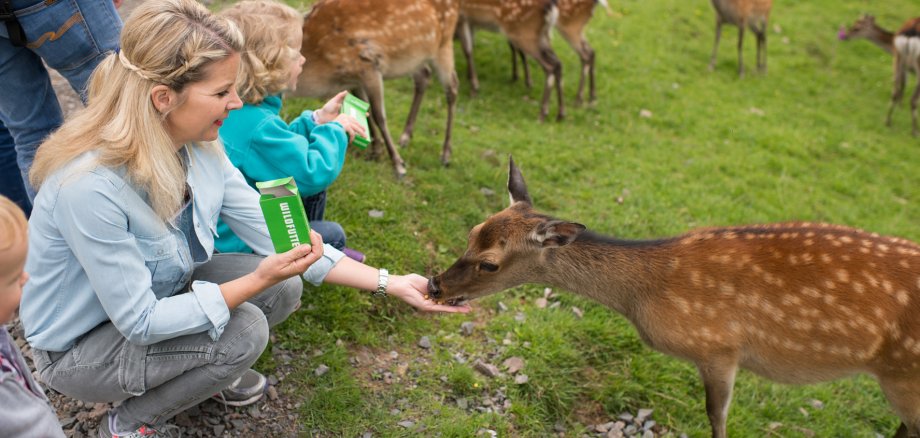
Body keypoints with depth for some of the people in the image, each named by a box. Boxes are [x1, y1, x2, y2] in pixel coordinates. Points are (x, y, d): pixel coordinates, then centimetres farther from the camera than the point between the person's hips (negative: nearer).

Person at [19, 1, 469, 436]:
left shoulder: (201, 148, -13)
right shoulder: (90, 186, -35)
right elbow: (141, 322, -29)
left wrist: (390, 283, -12)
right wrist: (257, 280, -34)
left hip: (157, 296, 7)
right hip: (78, 347, -6)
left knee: (284, 287, -9)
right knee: (242, 331, -24)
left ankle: (204, 374, 17)